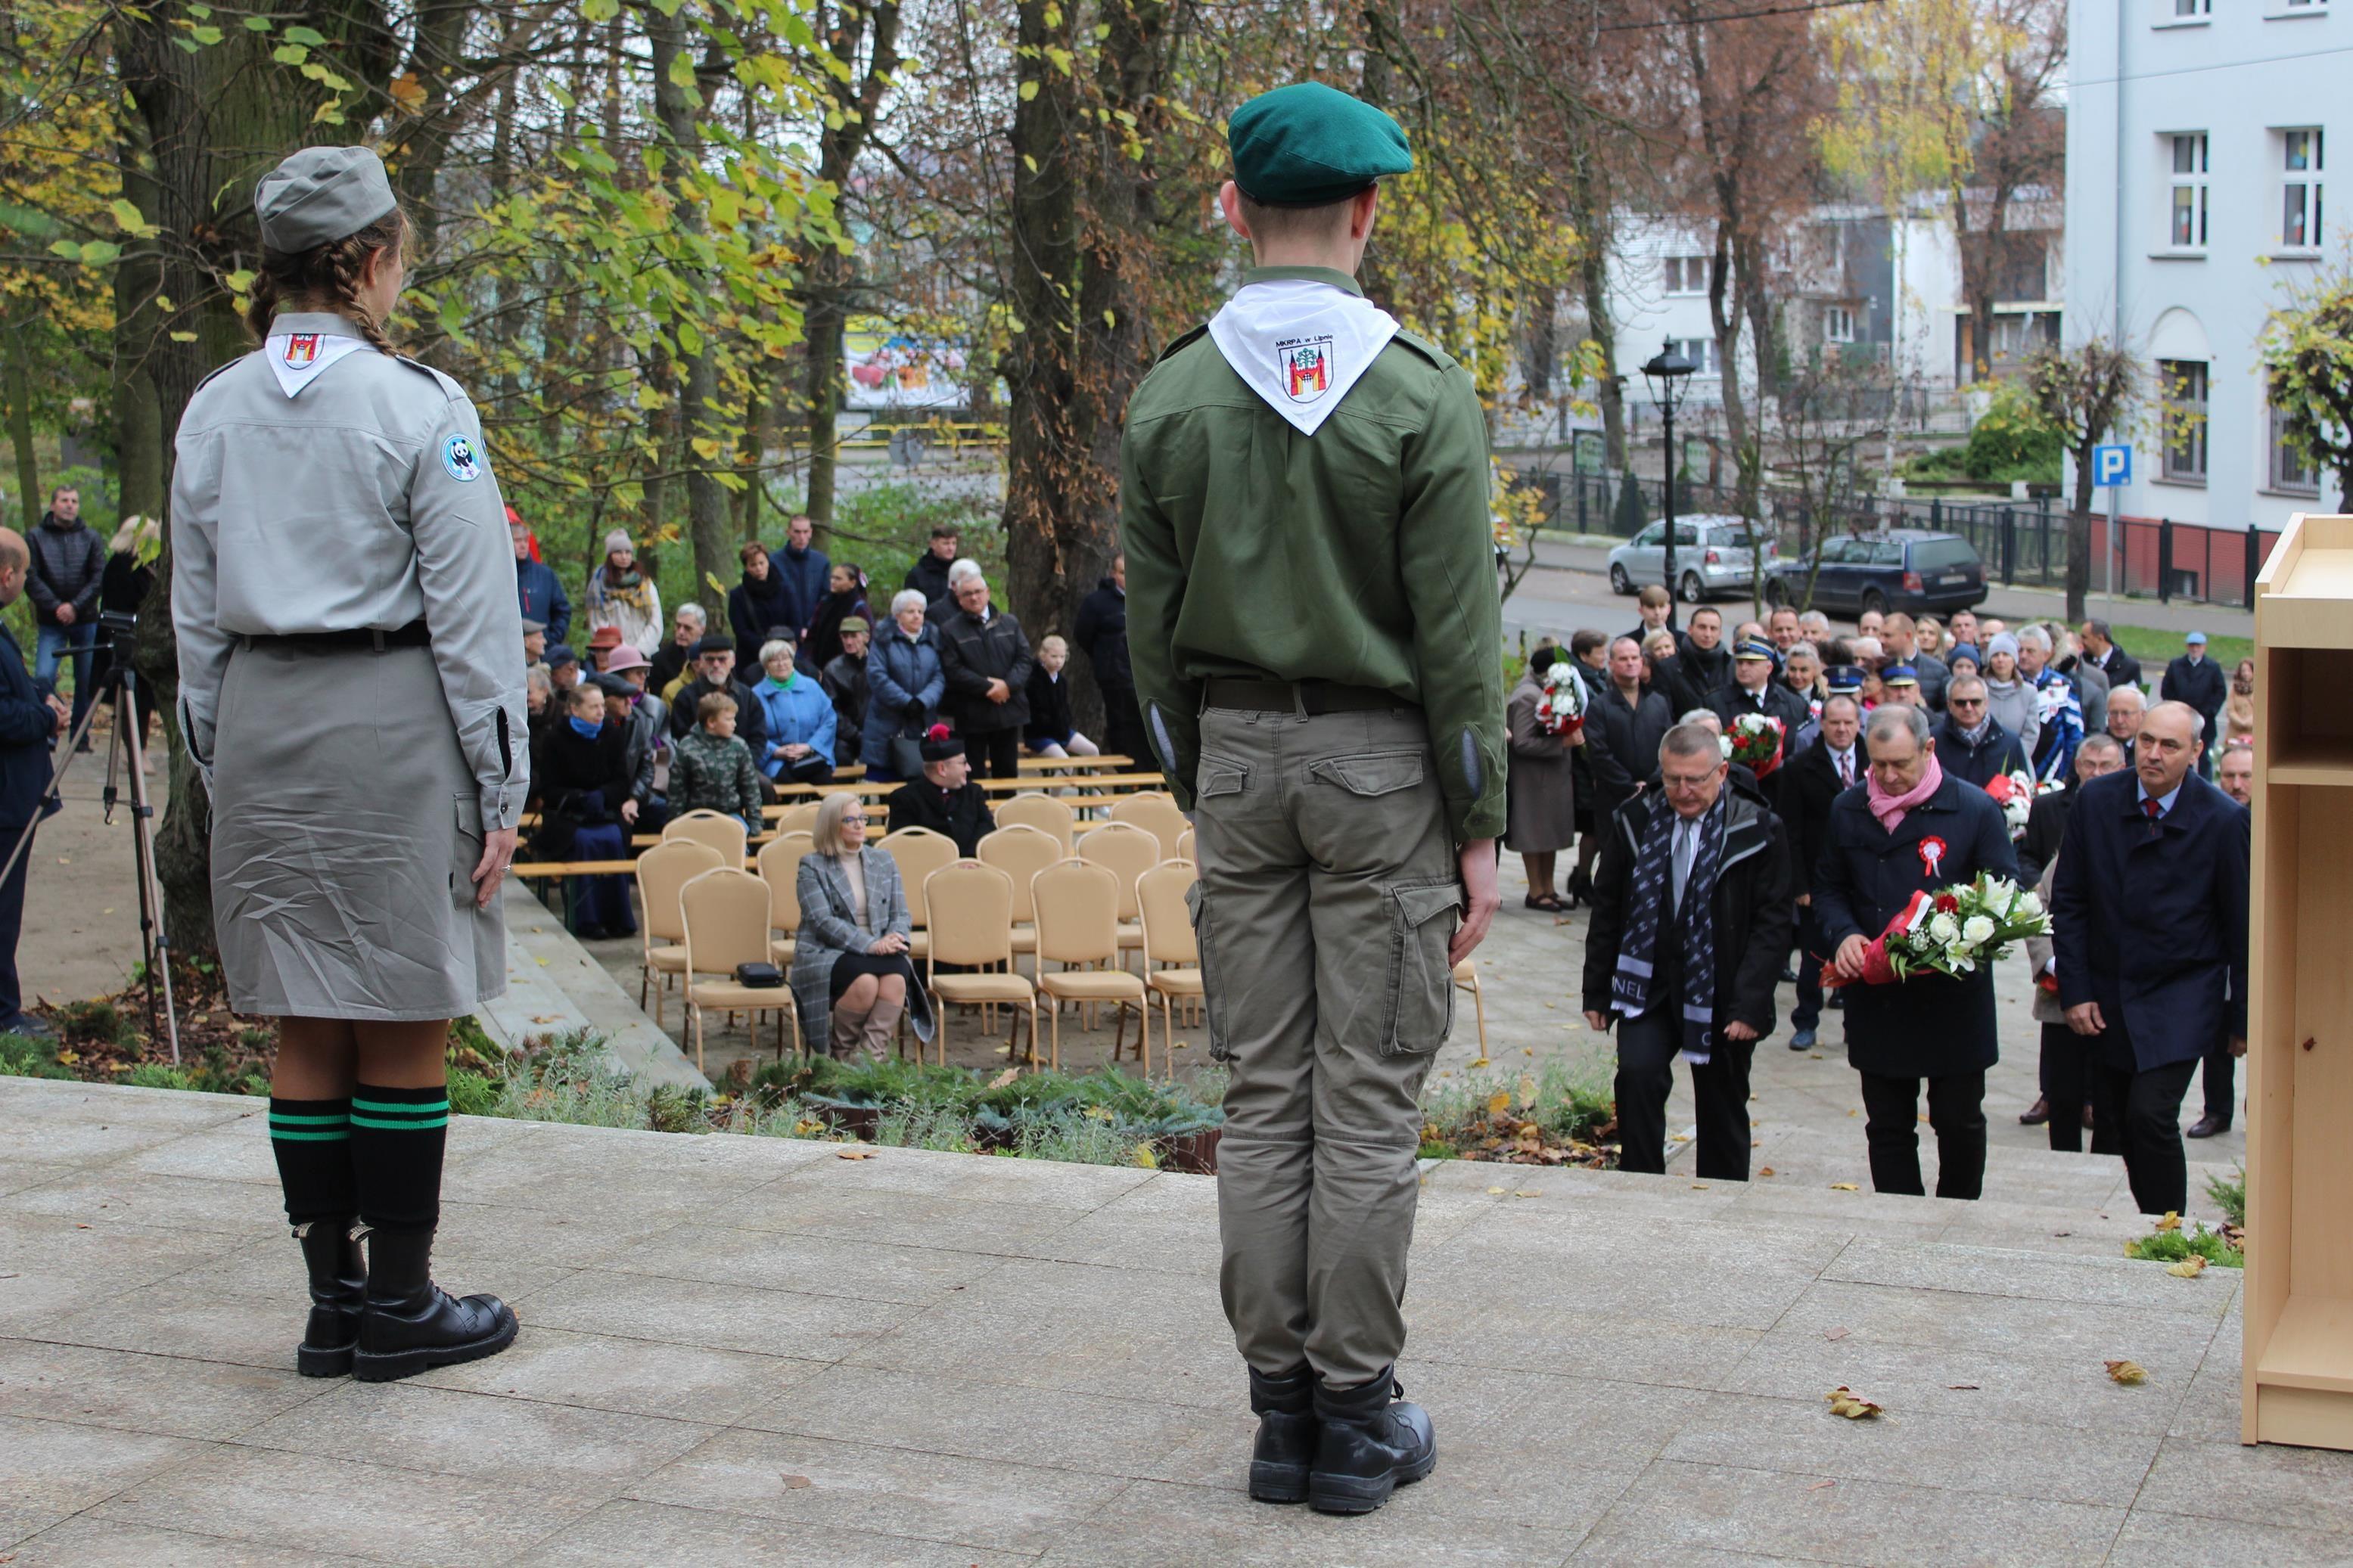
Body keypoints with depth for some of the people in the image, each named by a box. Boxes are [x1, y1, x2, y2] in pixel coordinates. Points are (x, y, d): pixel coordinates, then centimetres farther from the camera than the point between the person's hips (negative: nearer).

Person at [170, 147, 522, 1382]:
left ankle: (335, 1300, 18)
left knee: (307, 1033, 11)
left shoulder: (213, 413, 7)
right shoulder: (418, 406, -9)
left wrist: (219, 769, 19)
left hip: (261, 725, 6)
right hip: (392, 721, -5)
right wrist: (500, 785, -4)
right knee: (406, 1030, 3)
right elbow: (471, 611, -8)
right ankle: (399, 1307, 10)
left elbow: (196, 618, 11)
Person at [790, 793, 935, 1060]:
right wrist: (871, 945, -22)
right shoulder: (812, 866, 2)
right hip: (825, 955, -3)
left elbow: (901, 914, 12)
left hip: (881, 952, 3)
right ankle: (840, 1052, -12)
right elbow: (823, 921, -10)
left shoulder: (883, 861, 17)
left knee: (897, 976, -31)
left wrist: (894, 939, -13)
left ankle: (872, 1055, -31)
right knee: (865, 981, -34)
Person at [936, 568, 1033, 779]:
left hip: (1009, 711, 4)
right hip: (972, 713, -3)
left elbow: (1025, 658, 4)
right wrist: (987, 687, -17)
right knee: (974, 776, 1)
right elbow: (953, 670, -11)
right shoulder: (950, 630, -2)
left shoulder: (1009, 624, 10)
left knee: (1007, 772, 12)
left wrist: (1008, 685, -14)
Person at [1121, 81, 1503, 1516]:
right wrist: (1480, 829, -4)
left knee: (1262, 1096, 9)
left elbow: (1152, 630, 6)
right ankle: (1357, 1414, 7)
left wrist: (1199, 790, 15)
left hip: (1236, 758, 4)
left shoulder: (1170, 400, 2)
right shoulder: (1423, 395, -9)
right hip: (1381, 763, -3)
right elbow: (1459, 636, -10)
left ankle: (1280, 1404, 14)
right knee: (1368, 1102, 2)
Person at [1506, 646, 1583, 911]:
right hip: (1533, 778, -9)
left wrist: (1573, 735, 2)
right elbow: (1522, 742, -22)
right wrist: (1562, 742, -21)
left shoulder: (1547, 691, 13)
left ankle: (1548, 889, 19)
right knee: (1536, 833, -1)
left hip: (1555, 774, 9)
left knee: (1550, 832, 12)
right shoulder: (1528, 695, -17)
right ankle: (1536, 892, 7)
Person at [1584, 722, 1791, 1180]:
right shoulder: (1636, 822, 2)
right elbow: (1607, 909, 8)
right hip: (1649, 987, 1)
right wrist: (1597, 990, 5)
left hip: (1721, 995, -1)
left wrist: (1749, 1005, -15)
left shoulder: (1758, 831, -6)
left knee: (1722, 1113, 9)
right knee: (1636, 1073, -21)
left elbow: (1772, 923, -7)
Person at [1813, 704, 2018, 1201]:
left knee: (1960, 1123, 6)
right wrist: (1843, 934, -7)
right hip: (1878, 1000, 3)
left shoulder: (1975, 809, -5)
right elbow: (1828, 888, 15)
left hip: (1954, 997, -3)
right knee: (1887, 1127, 8)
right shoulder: (1848, 811, 6)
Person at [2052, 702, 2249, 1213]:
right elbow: (2068, 902, 4)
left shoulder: (2224, 820, -9)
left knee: (2151, 1115, -17)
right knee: (2127, 1123, 7)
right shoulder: (2096, 800, -1)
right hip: (2108, 995, 4)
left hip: (2182, 997, -3)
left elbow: (2242, 926, -3)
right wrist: (2075, 991, -2)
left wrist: (2243, 1017, 0)